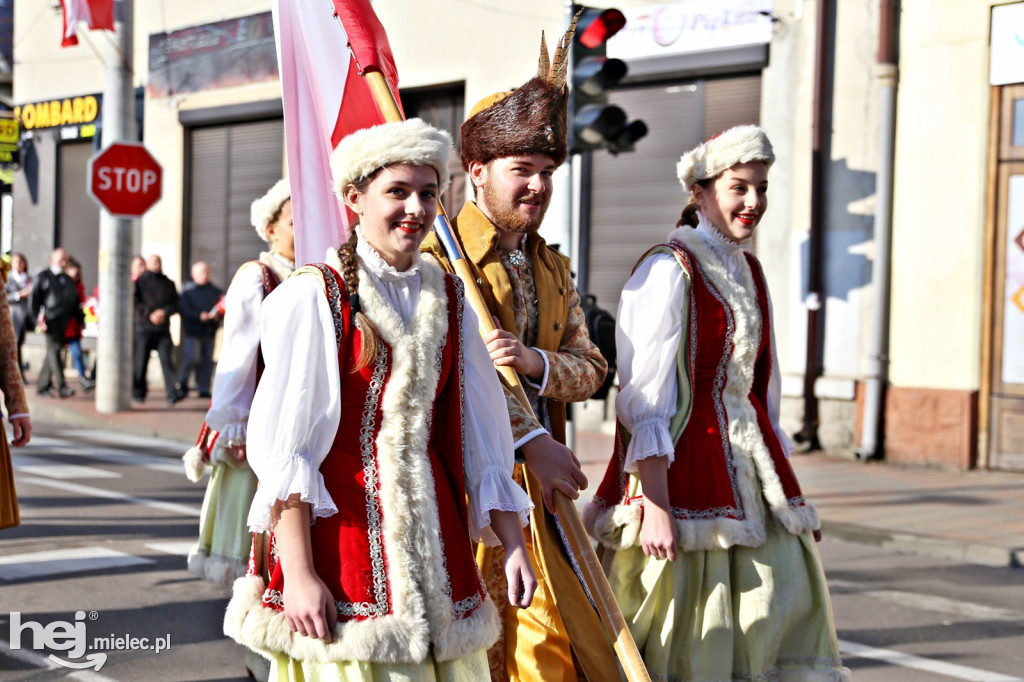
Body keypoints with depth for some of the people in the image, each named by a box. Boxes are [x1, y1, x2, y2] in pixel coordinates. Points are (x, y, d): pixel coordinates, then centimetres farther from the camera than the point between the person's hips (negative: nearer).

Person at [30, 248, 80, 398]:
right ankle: (60, 386, -14)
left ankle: (42, 385, 15)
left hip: (64, 323, 5)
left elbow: (75, 303, 19)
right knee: (54, 352, -11)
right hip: (51, 322, -5)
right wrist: (39, 319, -9)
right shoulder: (43, 277, 4)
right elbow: (35, 300, 0)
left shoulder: (68, 280, 19)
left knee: (53, 354, 8)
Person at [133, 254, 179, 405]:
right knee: (140, 361, 1)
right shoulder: (140, 281, 6)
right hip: (143, 328, -1)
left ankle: (172, 393, -14)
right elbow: (136, 302, -2)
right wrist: (149, 314, -13)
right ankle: (138, 393, 13)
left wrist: (165, 312, -10)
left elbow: (175, 303, 9)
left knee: (166, 360, -9)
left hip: (163, 328, 1)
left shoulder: (168, 283, 13)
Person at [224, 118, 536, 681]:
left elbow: (482, 435, 13)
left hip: (434, 538, 5)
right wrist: (297, 574, -16)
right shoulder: (314, 296, -7)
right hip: (343, 529, -5)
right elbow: (282, 445, -10)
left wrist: (513, 545, 8)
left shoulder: (448, 300, 10)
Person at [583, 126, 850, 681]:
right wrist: (655, 505, -21)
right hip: (686, 464, -8)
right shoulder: (669, 269, -10)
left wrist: (787, 494, 17)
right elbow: (645, 398, -15)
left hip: (748, 461, 8)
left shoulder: (747, 271, 14)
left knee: (787, 609, 3)